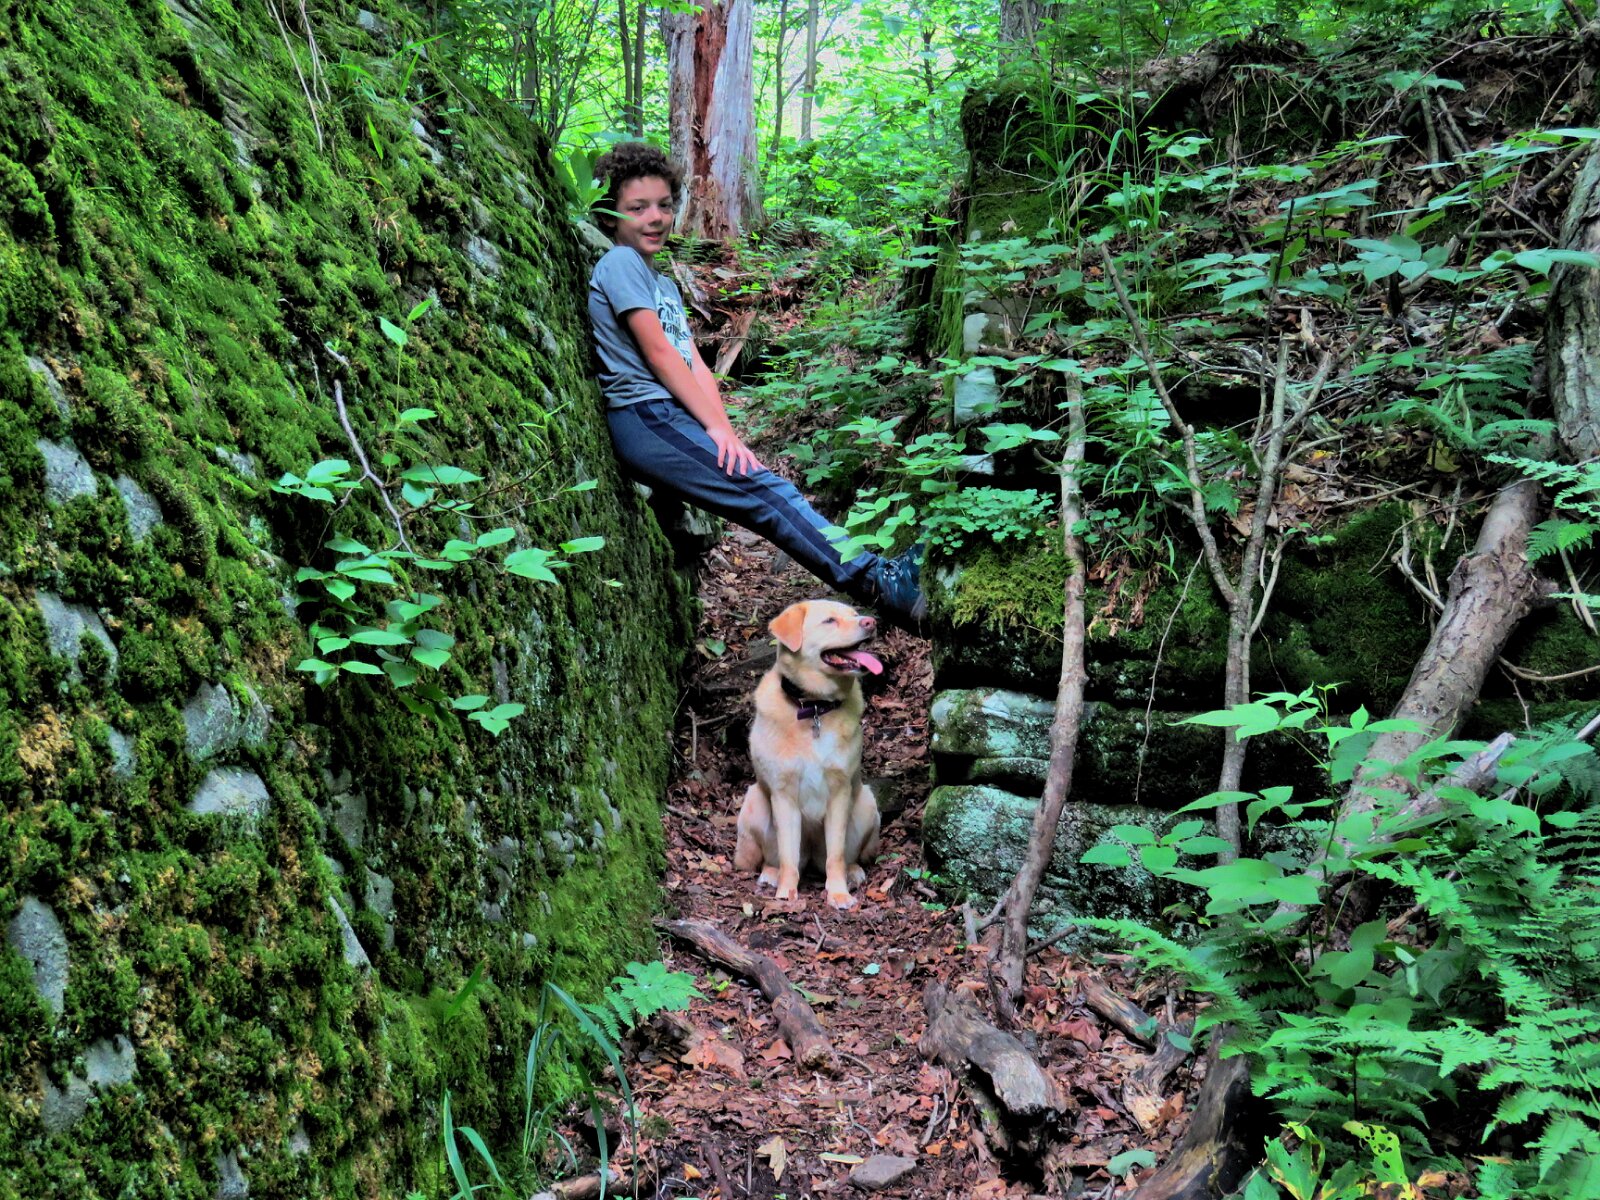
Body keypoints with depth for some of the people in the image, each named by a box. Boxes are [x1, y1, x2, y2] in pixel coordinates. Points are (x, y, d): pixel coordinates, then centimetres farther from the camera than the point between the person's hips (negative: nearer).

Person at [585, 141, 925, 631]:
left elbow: (695, 364, 15)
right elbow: (658, 353, -8)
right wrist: (716, 427, -11)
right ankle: (875, 584, -32)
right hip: (644, 419, -9)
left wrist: (725, 430, -1)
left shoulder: (664, 284, 27)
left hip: (676, 418, 9)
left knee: (773, 489, -11)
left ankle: (870, 571, -20)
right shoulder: (619, 264, 0)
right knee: (760, 488, -22)